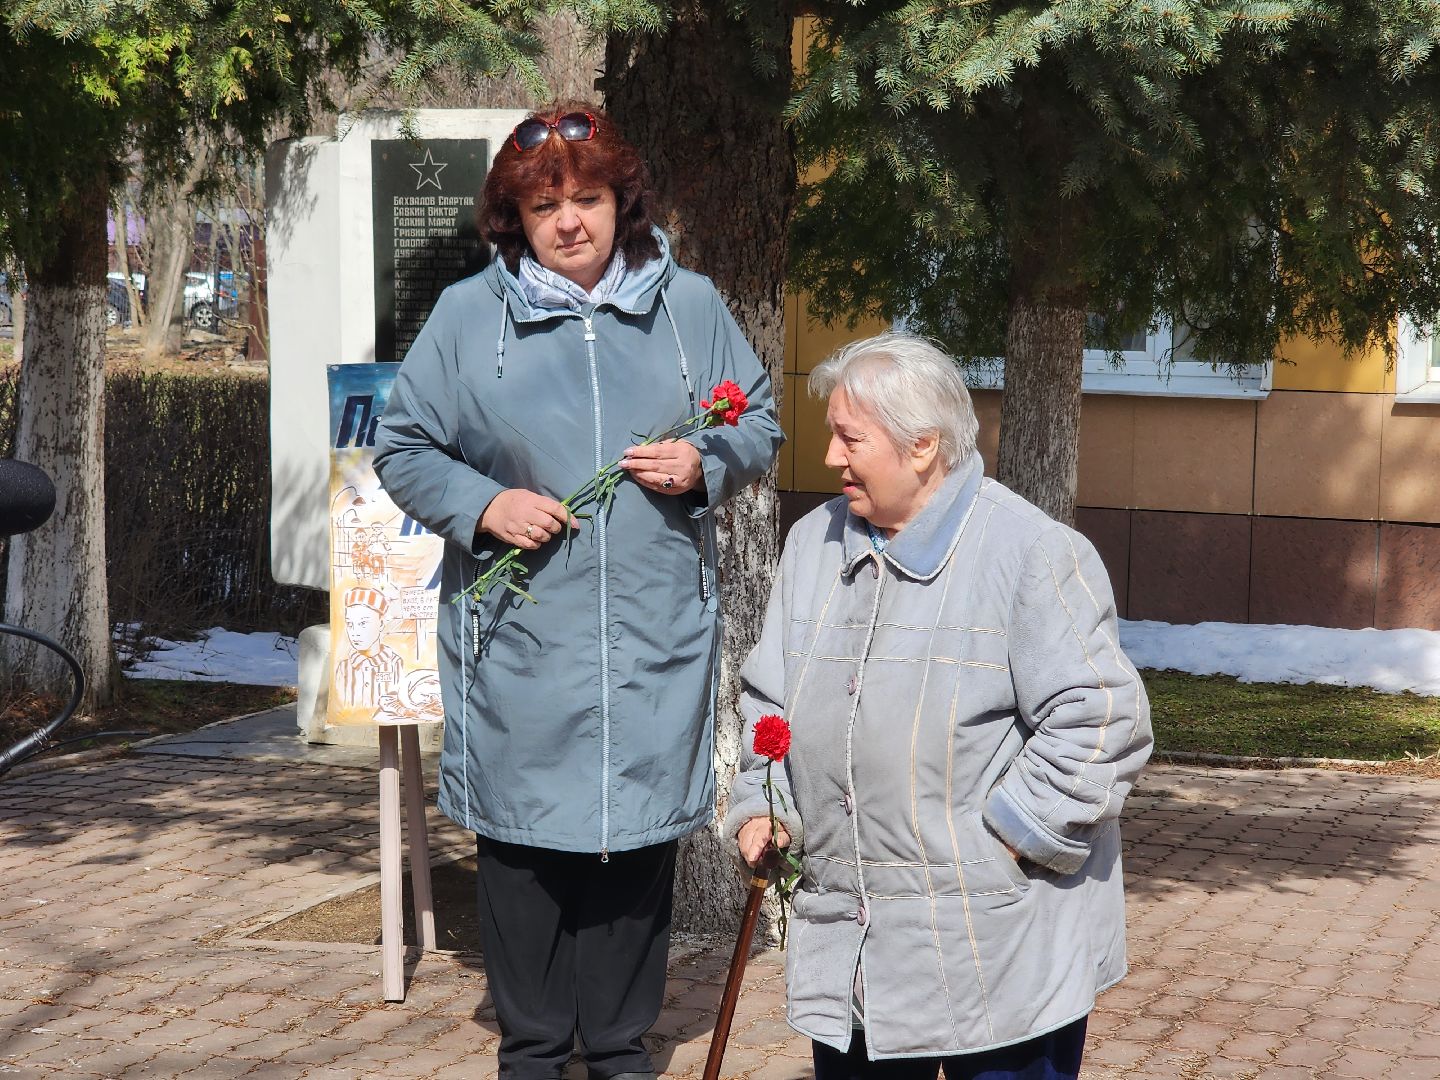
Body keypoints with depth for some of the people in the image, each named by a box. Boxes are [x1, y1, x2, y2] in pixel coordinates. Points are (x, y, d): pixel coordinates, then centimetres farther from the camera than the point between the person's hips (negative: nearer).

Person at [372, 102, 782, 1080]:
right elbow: (402, 448, 6)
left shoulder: (690, 305, 5)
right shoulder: (468, 314, 1)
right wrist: (480, 506, -11)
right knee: (525, 835, 5)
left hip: (659, 633, 1)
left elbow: (760, 426, 13)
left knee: (640, 834, 8)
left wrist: (705, 464, -8)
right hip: (520, 634, -1)